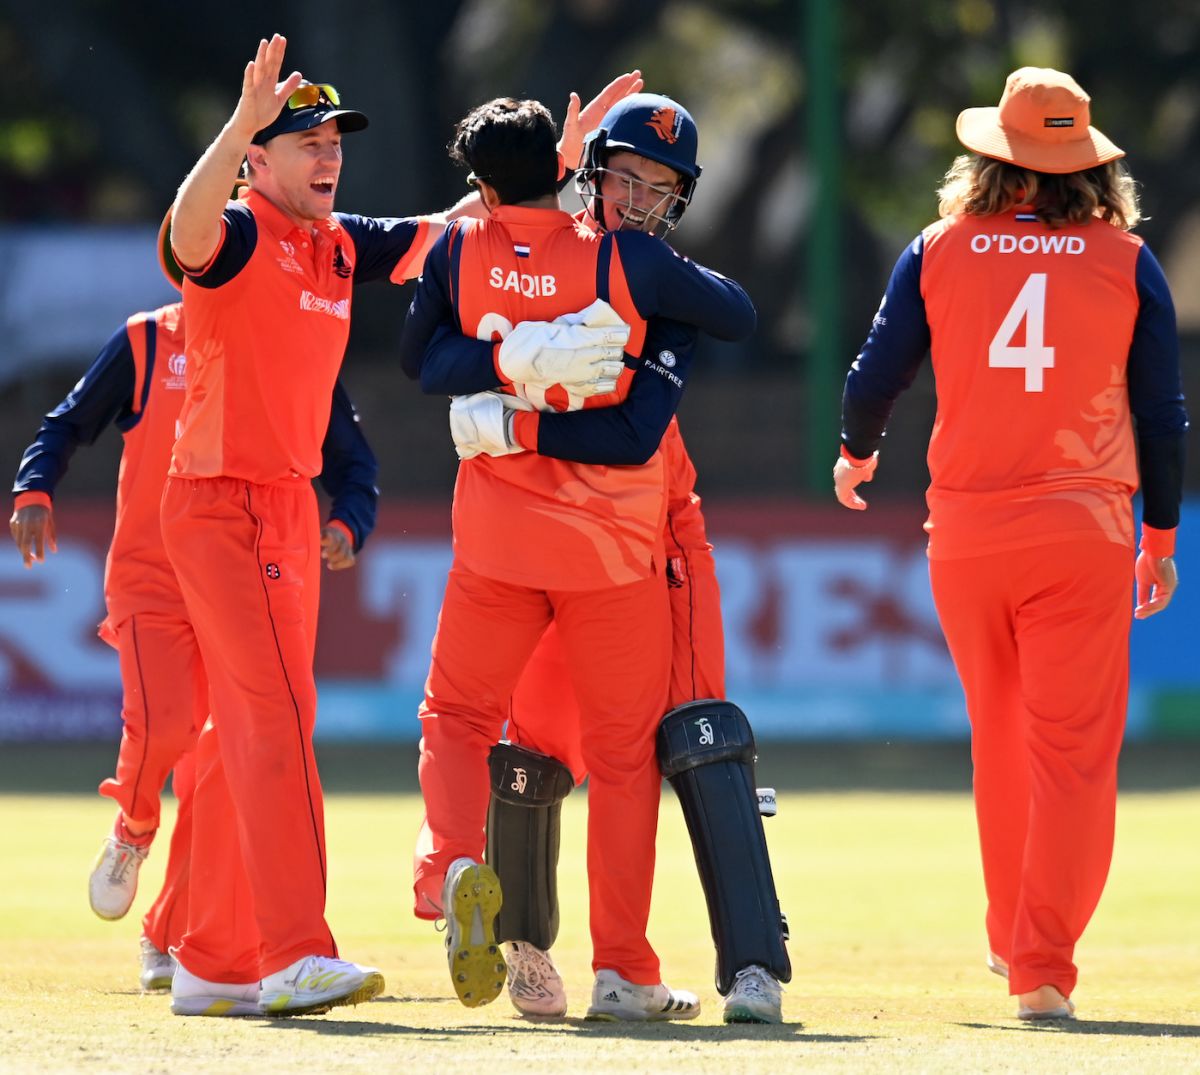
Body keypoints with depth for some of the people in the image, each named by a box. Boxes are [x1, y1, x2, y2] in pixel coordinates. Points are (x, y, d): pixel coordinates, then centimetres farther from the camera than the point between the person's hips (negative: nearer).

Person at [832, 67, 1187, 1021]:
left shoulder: (940, 252, 3)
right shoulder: (1125, 260, 1)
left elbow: (874, 380, 5)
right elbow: (1163, 411, 3)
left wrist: (855, 455, 27)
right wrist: (1161, 535, 14)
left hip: (965, 530, 2)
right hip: (1083, 527, -2)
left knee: (999, 739, 19)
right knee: (1072, 752, -1)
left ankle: (1013, 936, 29)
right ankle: (1042, 967, -10)